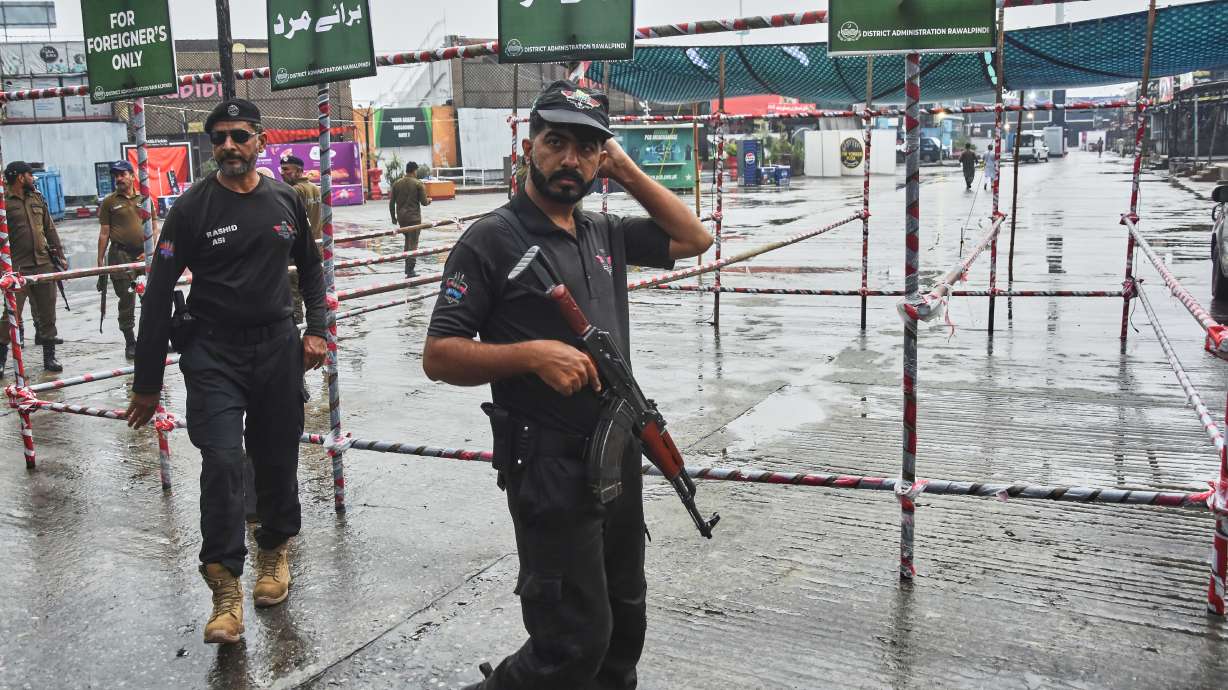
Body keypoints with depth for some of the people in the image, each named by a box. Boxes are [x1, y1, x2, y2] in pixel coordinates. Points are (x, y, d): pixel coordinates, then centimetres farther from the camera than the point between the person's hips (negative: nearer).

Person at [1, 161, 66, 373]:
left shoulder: (38, 198, 14)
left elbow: (50, 229, 18)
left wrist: (59, 255, 14)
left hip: (44, 264, 5)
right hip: (17, 268, -5)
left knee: (47, 312, 8)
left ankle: (49, 356, 15)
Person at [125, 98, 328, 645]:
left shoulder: (286, 201, 4)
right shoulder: (192, 207, -6)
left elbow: (310, 268, 20)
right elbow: (159, 294, -6)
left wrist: (316, 330, 8)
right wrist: (147, 383, -6)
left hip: (277, 347, 3)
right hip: (212, 352, -3)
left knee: (277, 458, 10)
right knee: (222, 460, -13)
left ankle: (274, 549, 34)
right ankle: (225, 589, -4)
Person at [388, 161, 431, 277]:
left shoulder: (396, 184, 4)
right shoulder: (418, 184, -8)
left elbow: (391, 202, 5)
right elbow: (424, 202, -8)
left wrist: (393, 217, 15)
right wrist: (429, 200, 15)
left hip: (401, 217, 5)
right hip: (414, 217, -5)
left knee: (408, 239, 22)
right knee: (413, 243, -2)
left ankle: (408, 266, 22)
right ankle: (410, 270, -5)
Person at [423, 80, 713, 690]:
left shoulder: (605, 234, 9)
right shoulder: (491, 241, -10)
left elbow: (693, 238, 16)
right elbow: (438, 356, -12)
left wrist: (627, 170, 8)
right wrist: (532, 353, -25)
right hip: (551, 467, -7)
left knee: (624, 624, 21)